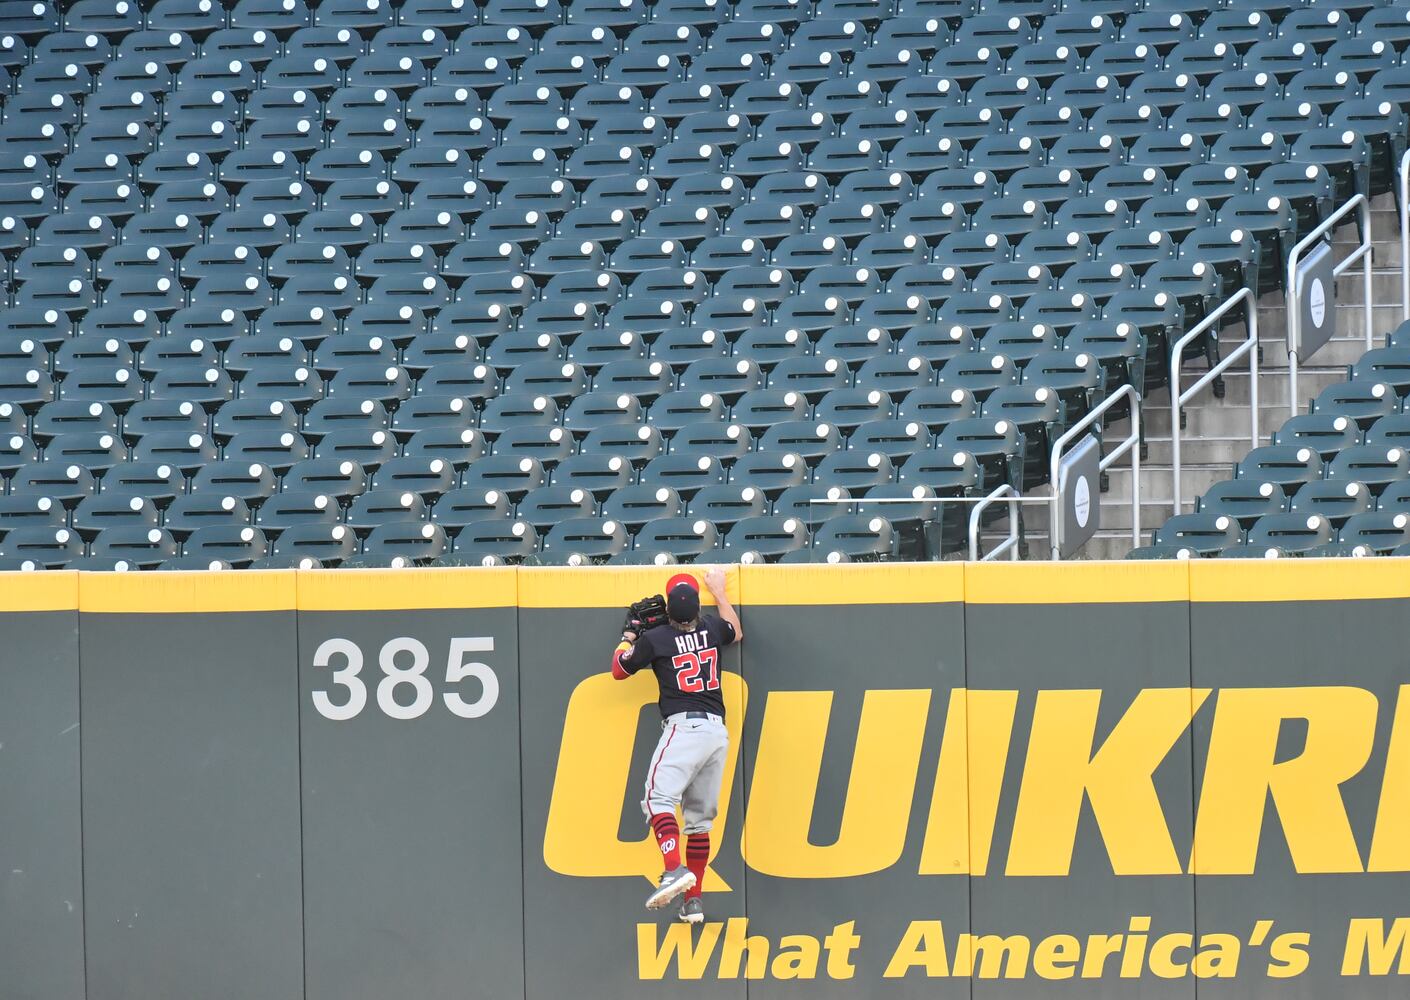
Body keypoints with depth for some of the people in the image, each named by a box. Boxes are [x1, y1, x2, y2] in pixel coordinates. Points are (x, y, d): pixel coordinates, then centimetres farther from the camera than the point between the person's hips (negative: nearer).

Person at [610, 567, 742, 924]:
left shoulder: (655, 638, -1)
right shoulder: (711, 629, 13)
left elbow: (618, 670, 14)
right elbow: (736, 631, 39)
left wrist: (630, 636, 28)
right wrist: (718, 592, 49)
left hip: (684, 726, -6)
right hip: (718, 731, 6)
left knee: (659, 797, -19)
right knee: (700, 817, 10)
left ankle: (674, 870, -43)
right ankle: (693, 901, 10)